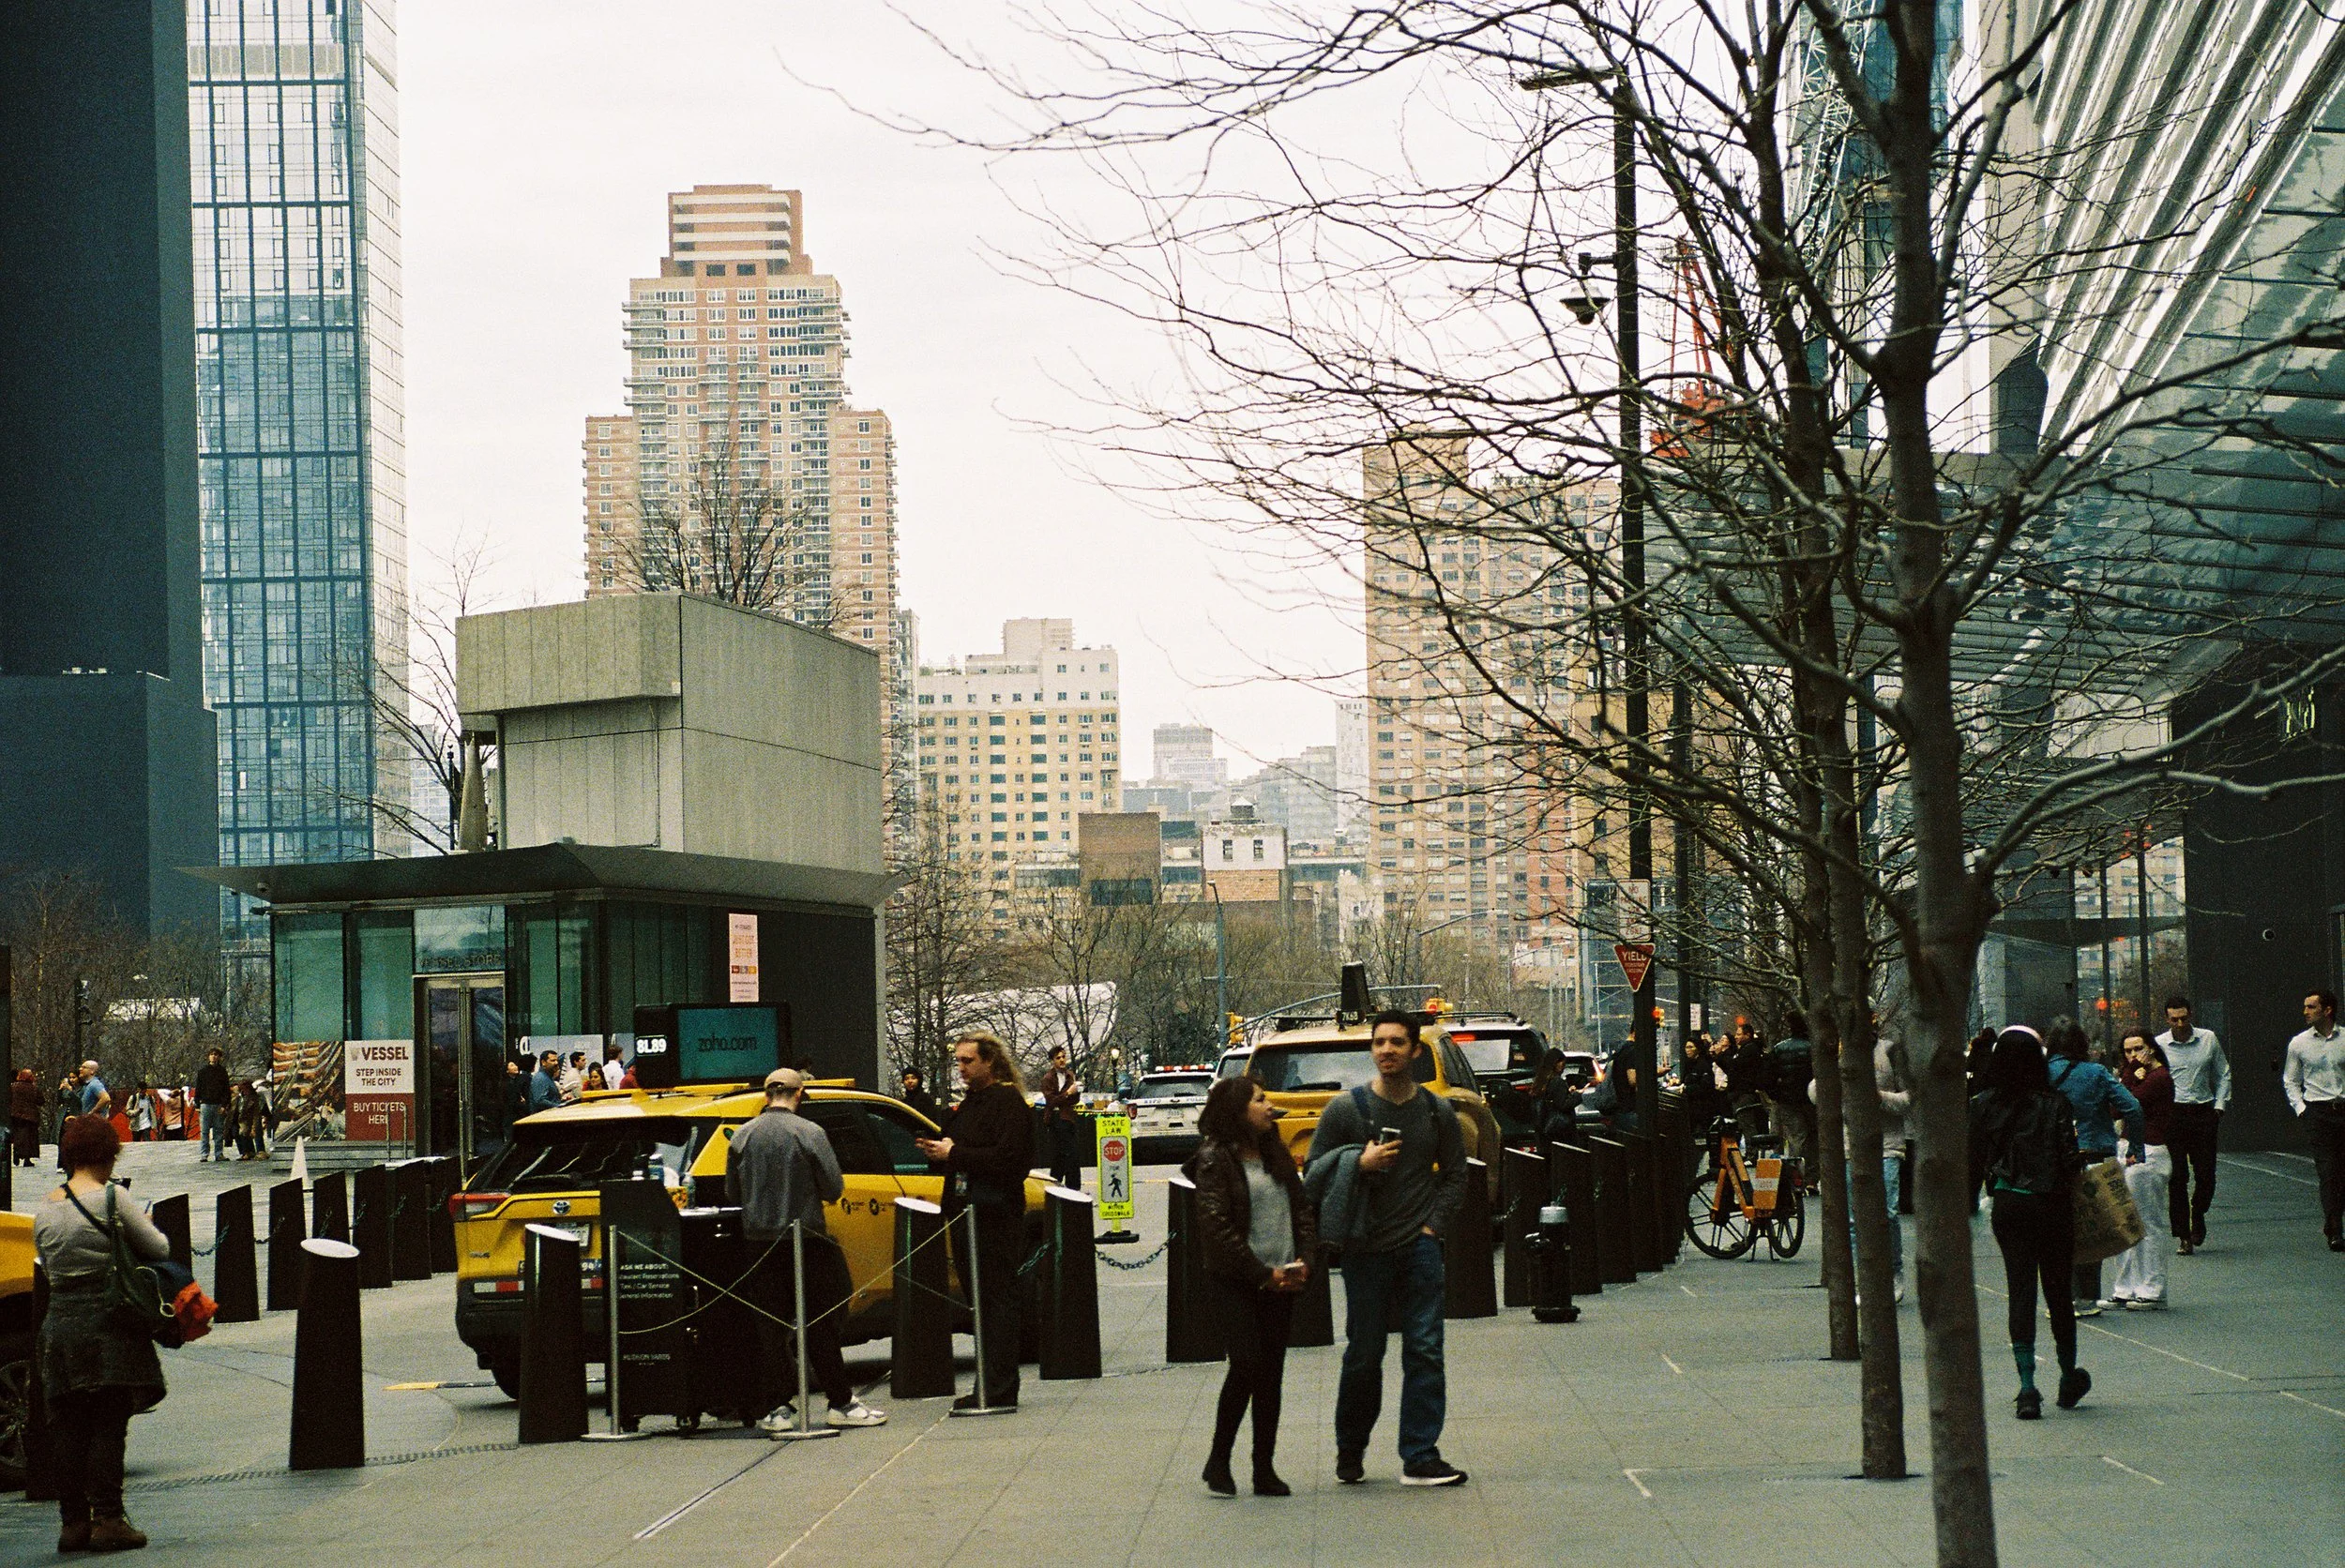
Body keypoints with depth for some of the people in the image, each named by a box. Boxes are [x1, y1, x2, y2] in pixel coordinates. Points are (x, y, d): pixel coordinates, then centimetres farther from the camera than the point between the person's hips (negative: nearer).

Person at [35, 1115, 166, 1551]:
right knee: (108, 1424, -1)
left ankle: (73, 1522, 10)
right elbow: (159, 1249, -6)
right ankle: (107, 1519, -3)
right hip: (107, 1325, -5)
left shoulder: (45, 1209, 7)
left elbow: (48, 1265, 15)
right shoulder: (111, 1197, -9)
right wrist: (143, 1227, 14)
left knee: (66, 1426, 8)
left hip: (58, 1321, 5)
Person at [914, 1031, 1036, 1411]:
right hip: (966, 1214, 10)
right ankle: (989, 1387, 14)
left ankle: (998, 1391, -9)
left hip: (995, 1218, -10)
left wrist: (954, 1154, -17)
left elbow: (1007, 1158, -20)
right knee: (981, 1300, 10)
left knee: (997, 1298, -8)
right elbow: (957, 1148, 28)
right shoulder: (969, 1103, 21)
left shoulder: (1008, 1102, -9)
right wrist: (938, 1149, 5)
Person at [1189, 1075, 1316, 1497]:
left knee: (1271, 1375, 5)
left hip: (1279, 1284, 6)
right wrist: (1263, 1273, -14)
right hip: (1234, 1284, -6)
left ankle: (1265, 1470, 10)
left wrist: (1303, 1262, -3)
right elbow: (1216, 1227, -14)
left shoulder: (1276, 1154, 14)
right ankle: (1218, 1460, -1)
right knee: (1246, 1364, -15)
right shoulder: (1215, 1159, -7)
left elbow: (1303, 1210, 14)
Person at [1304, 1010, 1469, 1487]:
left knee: (1425, 1351, -4)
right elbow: (1315, 1173, 3)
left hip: (1420, 1246, 2)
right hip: (1366, 1249, -1)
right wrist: (1359, 1165, -14)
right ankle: (1350, 1452, 22)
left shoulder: (1437, 1111, 7)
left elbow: (1454, 1174, 16)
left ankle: (1420, 1458, -2)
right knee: (1363, 1357, 4)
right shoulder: (1346, 1109, 0)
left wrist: (1433, 1224, 3)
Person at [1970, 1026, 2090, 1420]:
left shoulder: (1983, 1105, -3)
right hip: (2050, 1206, -1)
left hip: (2007, 1206, 1)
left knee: (2020, 1292, 3)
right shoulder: (2054, 1104, -7)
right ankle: (2069, 1379, 28)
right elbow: (2070, 1161, -9)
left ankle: (2027, 1387, -7)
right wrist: (2067, 1199, 5)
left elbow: (1973, 1162, 0)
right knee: (2058, 1291, 13)